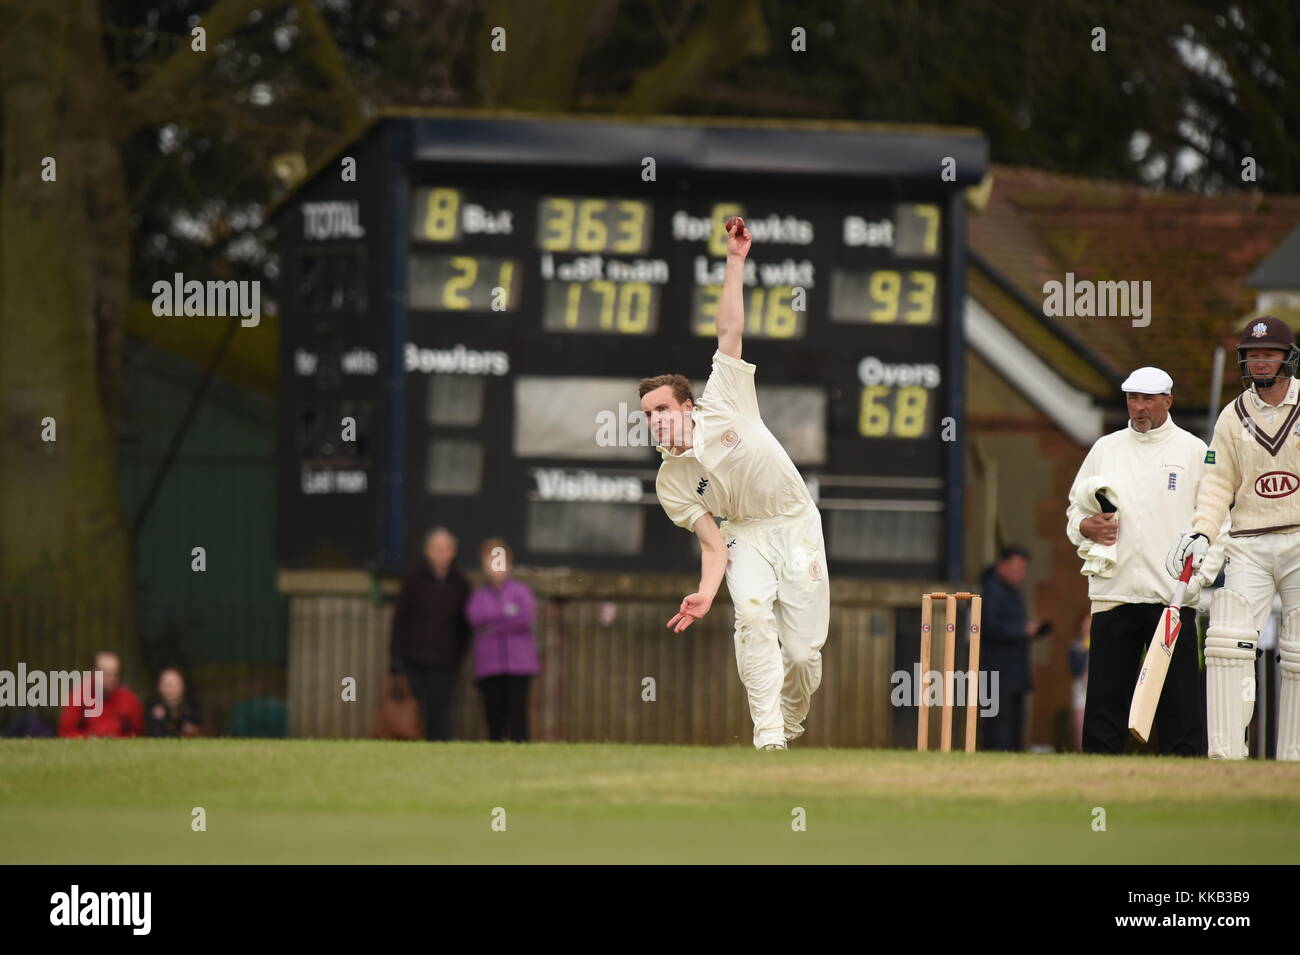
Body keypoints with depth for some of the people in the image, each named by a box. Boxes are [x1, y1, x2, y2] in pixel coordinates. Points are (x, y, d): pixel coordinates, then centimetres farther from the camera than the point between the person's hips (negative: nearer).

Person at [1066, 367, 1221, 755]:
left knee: (1181, 704, -4)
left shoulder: (1195, 452, 6)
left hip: (1174, 595, -3)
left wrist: (1197, 577, -9)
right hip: (1113, 592, 3)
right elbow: (1074, 509, 21)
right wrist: (1086, 526, -2)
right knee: (1105, 698, 0)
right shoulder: (1105, 449, 15)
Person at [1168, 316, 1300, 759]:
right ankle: (1225, 756, -14)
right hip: (1248, 547, 2)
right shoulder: (1232, 417, 9)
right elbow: (1218, 484, 10)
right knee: (1228, 640, -13)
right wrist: (1201, 533, -6)